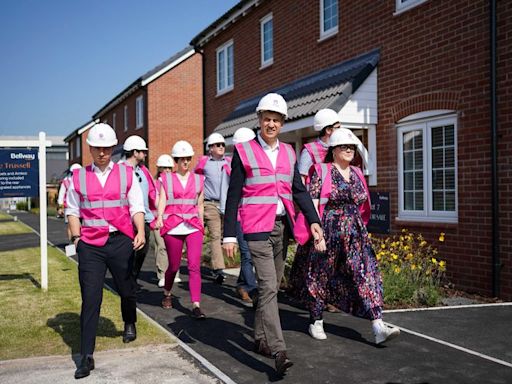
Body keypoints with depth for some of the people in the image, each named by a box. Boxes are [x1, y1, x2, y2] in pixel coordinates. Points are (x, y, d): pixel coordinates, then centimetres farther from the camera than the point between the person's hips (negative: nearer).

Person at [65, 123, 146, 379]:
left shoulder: (126, 174, 6)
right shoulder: (78, 177, 8)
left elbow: (137, 207, 3)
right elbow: (72, 211, 13)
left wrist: (140, 232, -12)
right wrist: (76, 237, 1)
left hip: (121, 241, 0)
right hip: (90, 245, 0)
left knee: (126, 290, 15)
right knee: (90, 299, -3)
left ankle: (129, 324, 47)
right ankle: (86, 357, 2)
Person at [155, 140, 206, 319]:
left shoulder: (198, 180, 13)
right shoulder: (166, 179, 8)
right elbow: (162, 200, -1)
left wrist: (201, 224, 22)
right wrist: (159, 217, -19)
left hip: (193, 227, 1)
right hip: (172, 227, -1)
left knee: (194, 265, -11)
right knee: (174, 266, 9)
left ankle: (196, 305, -13)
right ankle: (167, 294, 37)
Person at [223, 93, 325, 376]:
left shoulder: (288, 153, 11)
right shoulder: (244, 151, -3)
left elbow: (299, 190, 10)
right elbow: (234, 195, -4)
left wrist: (313, 220, -4)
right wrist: (229, 234, -8)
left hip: (282, 226, 6)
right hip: (257, 228, -6)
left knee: (271, 286, 14)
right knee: (268, 287, -12)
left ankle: (260, 339, 28)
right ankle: (278, 351, -14)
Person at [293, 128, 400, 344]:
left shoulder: (357, 174, 13)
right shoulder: (321, 172, -4)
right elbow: (312, 205, -9)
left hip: (355, 235, 5)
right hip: (328, 233, -4)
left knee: (367, 274, -7)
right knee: (322, 277, 6)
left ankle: (378, 327, -11)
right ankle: (316, 322, 25)